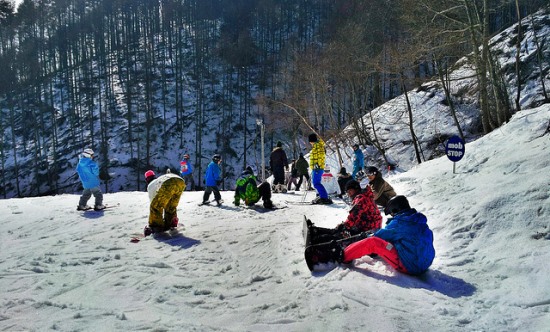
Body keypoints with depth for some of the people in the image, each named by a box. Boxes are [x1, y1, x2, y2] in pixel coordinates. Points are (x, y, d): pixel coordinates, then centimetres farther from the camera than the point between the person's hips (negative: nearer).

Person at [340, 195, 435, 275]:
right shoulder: (419, 220, 8)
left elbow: (382, 234, -2)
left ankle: (343, 256, 0)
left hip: (408, 267, -9)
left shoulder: (399, 223, -14)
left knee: (372, 242, -9)